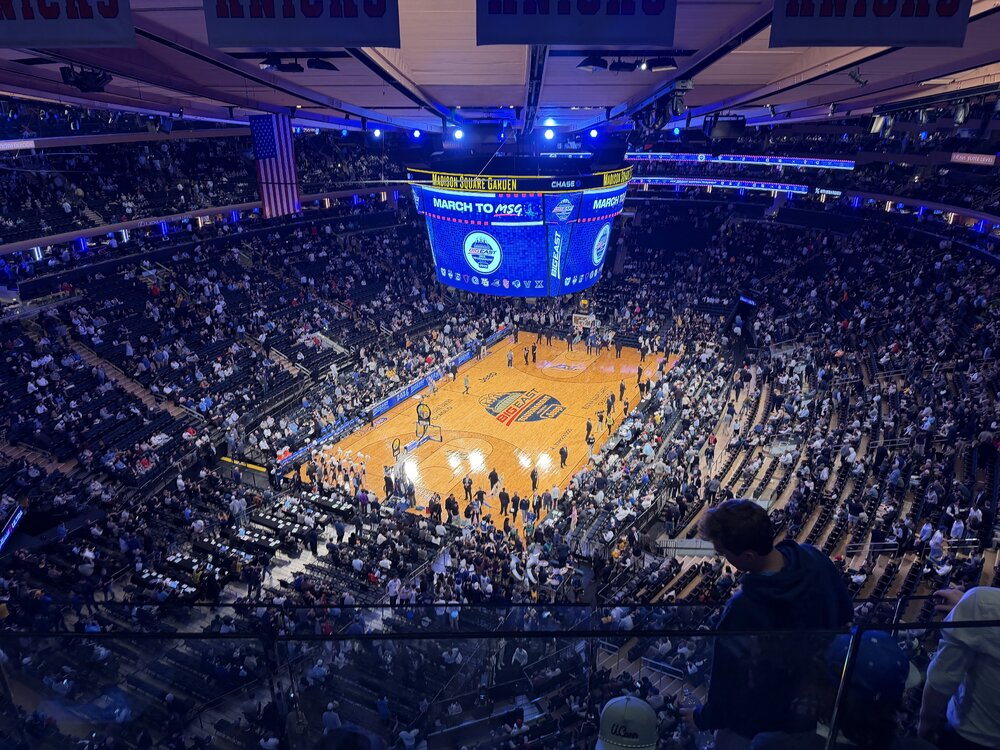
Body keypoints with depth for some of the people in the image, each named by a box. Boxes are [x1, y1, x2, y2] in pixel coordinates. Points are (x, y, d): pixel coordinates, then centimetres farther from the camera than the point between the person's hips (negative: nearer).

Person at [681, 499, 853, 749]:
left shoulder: (742, 613, -41)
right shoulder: (815, 559, -23)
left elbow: (729, 689, -26)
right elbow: (845, 615, -1)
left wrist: (703, 719, -6)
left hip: (761, 728, -6)